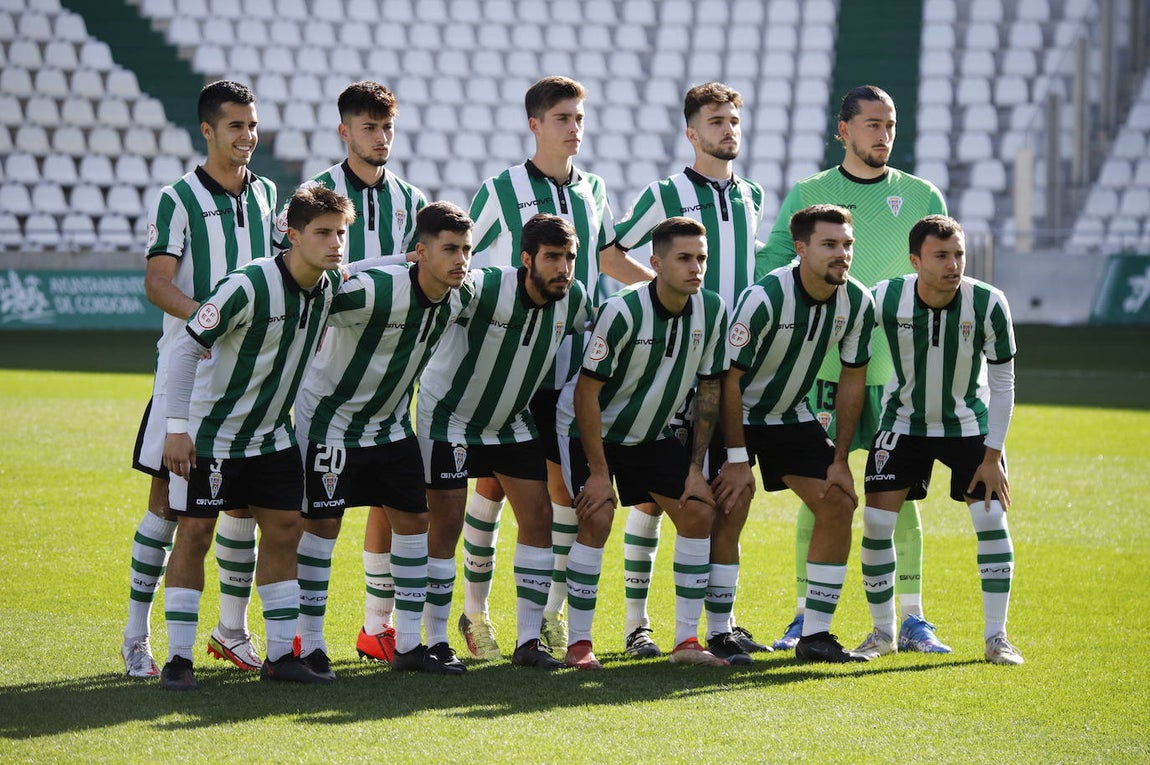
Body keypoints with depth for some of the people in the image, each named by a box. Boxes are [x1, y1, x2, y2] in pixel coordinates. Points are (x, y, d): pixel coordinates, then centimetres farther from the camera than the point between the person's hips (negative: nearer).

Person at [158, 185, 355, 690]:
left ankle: (281, 655, 10)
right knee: (194, 533, -5)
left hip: (273, 435, 7)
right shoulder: (248, 286, -25)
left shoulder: (329, 288, -4)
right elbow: (187, 348, -21)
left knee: (283, 530, 4)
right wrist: (177, 426, -23)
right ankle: (178, 659, 0)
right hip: (211, 434, -7)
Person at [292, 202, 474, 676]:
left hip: (390, 422, 7)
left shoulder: (460, 297, -8)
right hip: (329, 419, -7)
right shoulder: (373, 290, -31)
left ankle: (407, 642, 14)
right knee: (322, 525, -5)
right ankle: (308, 645, 5)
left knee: (412, 520, 5)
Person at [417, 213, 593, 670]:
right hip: (448, 417, -5)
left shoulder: (575, 299, -10)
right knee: (445, 528, -5)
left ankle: (529, 640, 4)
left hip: (512, 421, 5)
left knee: (538, 518, -3)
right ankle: (435, 641, 6)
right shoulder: (482, 289, -29)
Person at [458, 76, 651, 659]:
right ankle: (475, 608, 11)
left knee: (568, 481, 2)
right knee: (493, 482, 0)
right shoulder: (500, 191, -4)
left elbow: (606, 257, 25)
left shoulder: (593, 190, 10)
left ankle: (553, 611, 13)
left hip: (574, 366, 4)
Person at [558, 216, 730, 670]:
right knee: (597, 518, -19)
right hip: (591, 429, -5)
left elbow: (709, 389, 0)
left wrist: (696, 467, -3)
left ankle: (686, 640, 1)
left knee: (698, 512, -6)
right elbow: (587, 392, -23)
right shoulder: (622, 311, -27)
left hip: (653, 434, 5)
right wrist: (598, 472, -22)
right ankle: (578, 643, -8)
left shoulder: (712, 310, -11)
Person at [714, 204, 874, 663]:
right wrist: (737, 459, -20)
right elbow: (730, 379, -21)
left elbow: (852, 380, 0)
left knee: (838, 505, -5)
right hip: (738, 417, -5)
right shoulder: (763, 297, -27)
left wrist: (839, 459, -2)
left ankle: (815, 635, 1)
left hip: (792, 417, 5)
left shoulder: (857, 302, -11)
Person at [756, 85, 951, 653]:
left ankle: (912, 619, 7)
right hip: (824, 366, -1)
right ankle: (806, 616, 8)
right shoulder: (808, 195, 5)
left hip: (898, 369, 1)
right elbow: (771, 268, 3)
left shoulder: (921, 198, 8)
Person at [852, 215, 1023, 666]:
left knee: (992, 519, -10)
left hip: (970, 424, 0)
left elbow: (1002, 382, -11)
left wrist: (993, 454, -13)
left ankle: (996, 638, 3)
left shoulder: (989, 304, -22)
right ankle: (883, 632, 11)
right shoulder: (885, 298, -22)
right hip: (903, 422, 0)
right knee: (876, 523, -7)